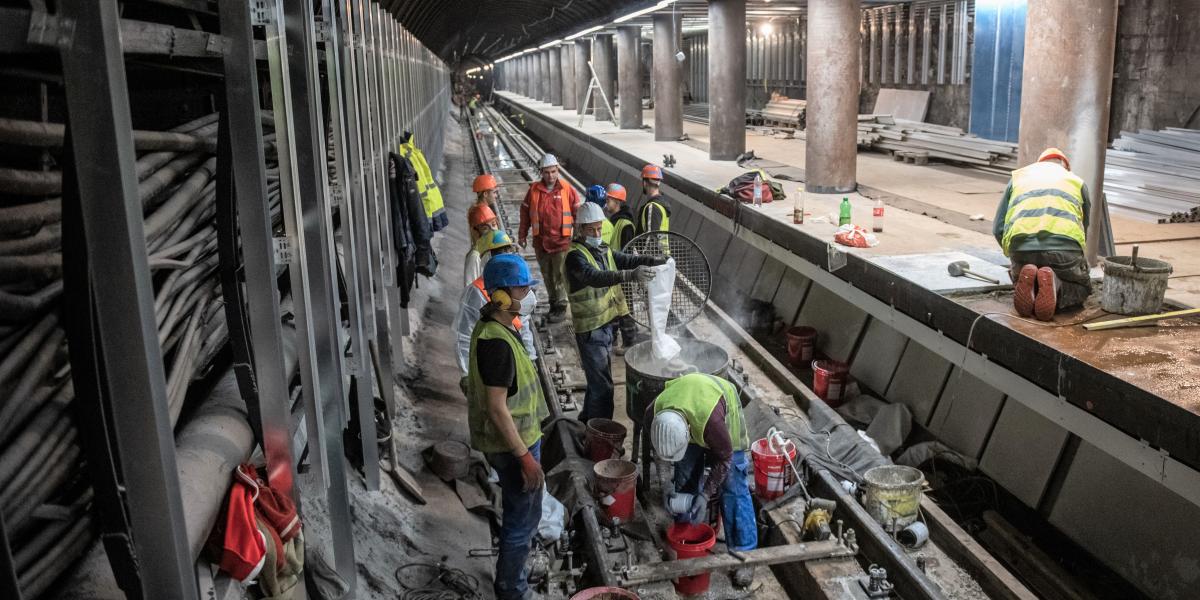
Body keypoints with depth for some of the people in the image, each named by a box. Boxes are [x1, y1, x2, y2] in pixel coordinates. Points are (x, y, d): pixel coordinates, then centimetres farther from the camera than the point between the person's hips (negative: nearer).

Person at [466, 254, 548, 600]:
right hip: (512, 443, -10)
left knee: (518, 514, 24)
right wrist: (526, 457, -22)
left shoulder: (491, 329, 5)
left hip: (512, 440, 10)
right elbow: (497, 408, -26)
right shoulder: (496, 342, -27)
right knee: (522, 519, 5)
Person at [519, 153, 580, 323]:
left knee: (560, 275, -1)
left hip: (562, 241, -3)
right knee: (547, 275, 12)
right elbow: (525, 212, 13)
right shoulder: (534, 190, 4)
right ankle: (553, 303, 25)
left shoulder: (567, 190, -3)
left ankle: (561, 308, 7)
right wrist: (522, 234, 13)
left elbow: (578, 213, 3)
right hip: (540, 241, 3)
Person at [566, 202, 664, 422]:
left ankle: (587, 421, 38)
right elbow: (595, 278, -36)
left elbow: (627, 260, 1)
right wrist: (631, 275, -49)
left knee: (597, 380, 22)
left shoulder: (603, 250, 9)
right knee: (602, 386, -4)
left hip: (606, 324, 9)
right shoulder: (575, 256, -19)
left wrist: (652, 260, -19)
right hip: (590, 330, -9)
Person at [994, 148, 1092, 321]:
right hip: (1065, 243, -1)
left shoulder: (1018, 176, 29)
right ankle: (1055, 287, -12)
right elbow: (1085, 230, 32)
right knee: (1081, 288, 23)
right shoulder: (1077, 181, 27)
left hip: (1021, 244, 1)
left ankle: (1027, 281, -7)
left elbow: (998, 229, 22)